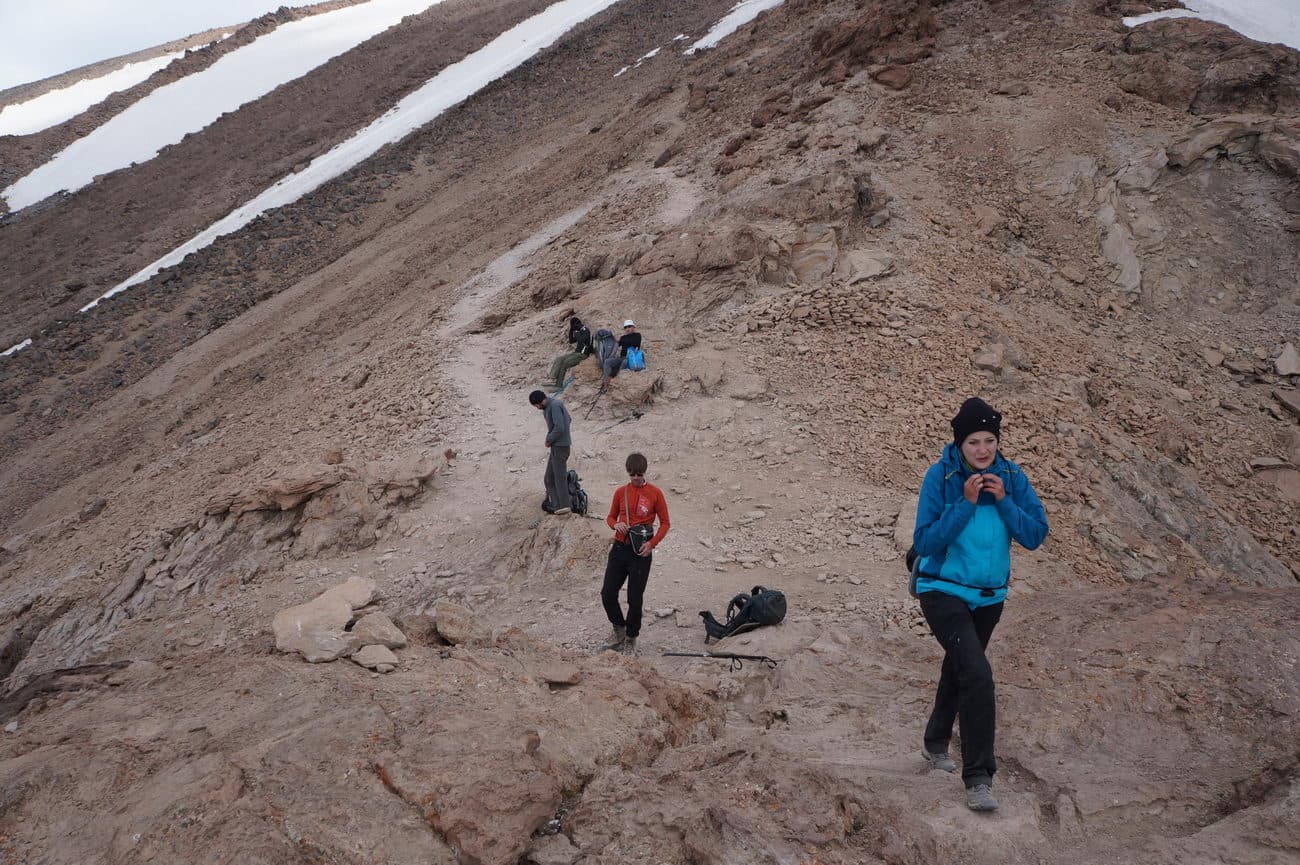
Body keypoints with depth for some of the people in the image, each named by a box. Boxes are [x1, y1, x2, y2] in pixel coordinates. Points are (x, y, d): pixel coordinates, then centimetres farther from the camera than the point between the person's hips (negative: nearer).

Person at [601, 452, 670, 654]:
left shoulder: (655, 493, -3)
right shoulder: (620, 492, 6)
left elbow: (665, 523, 1)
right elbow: (611, 516, 18)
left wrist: (652, 543, -13)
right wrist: (615, 525, -7)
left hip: (641, 552, -3)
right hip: (619, 548, 3)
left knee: (635, 598, -1)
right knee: (607, 593, 0)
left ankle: (631, 639, 18)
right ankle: (619, 630, 24)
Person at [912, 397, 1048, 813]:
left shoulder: (1011, 477, -5)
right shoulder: (940, 476, -16)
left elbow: (1036, 535, -8)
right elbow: (925, 542, -20)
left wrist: (1003, 500, -21)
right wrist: (966, 503, -27)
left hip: (990, 596, 5)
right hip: (944, 592, -5)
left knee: (958, 669, 23)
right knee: (977, 674, -21)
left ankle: (936, 745, 46)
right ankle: (977, 778, -15)